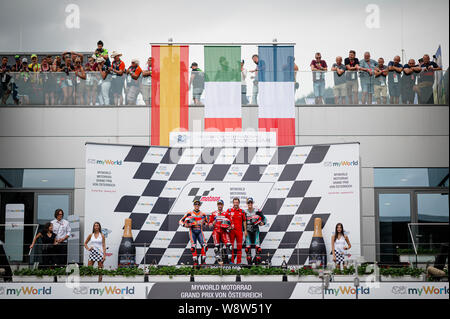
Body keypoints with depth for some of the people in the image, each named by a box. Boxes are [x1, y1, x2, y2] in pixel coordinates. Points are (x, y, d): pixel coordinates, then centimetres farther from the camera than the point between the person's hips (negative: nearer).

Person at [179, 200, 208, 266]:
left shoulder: (203, 214, 10)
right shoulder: (190, 213, 4)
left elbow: (207, 222, 21)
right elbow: (181, 221, 5)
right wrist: (184, 224, -14)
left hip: (200, 231, 2)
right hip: (192, 231, -2)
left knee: (204, 245, -16)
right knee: (193, 247, -16)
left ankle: (203, 260, -5)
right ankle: (195, 261, -8)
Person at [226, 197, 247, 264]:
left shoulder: (242, 211, 9)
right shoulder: (229, 210, 5)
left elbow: (244, 221, 12)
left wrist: (245, 230, 8)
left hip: (239, 231, 1)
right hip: (231, 230, -1)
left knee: (239, 246, 2)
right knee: (231, 245, -1)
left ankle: (239, 262, 7)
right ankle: (231, 261, 5)